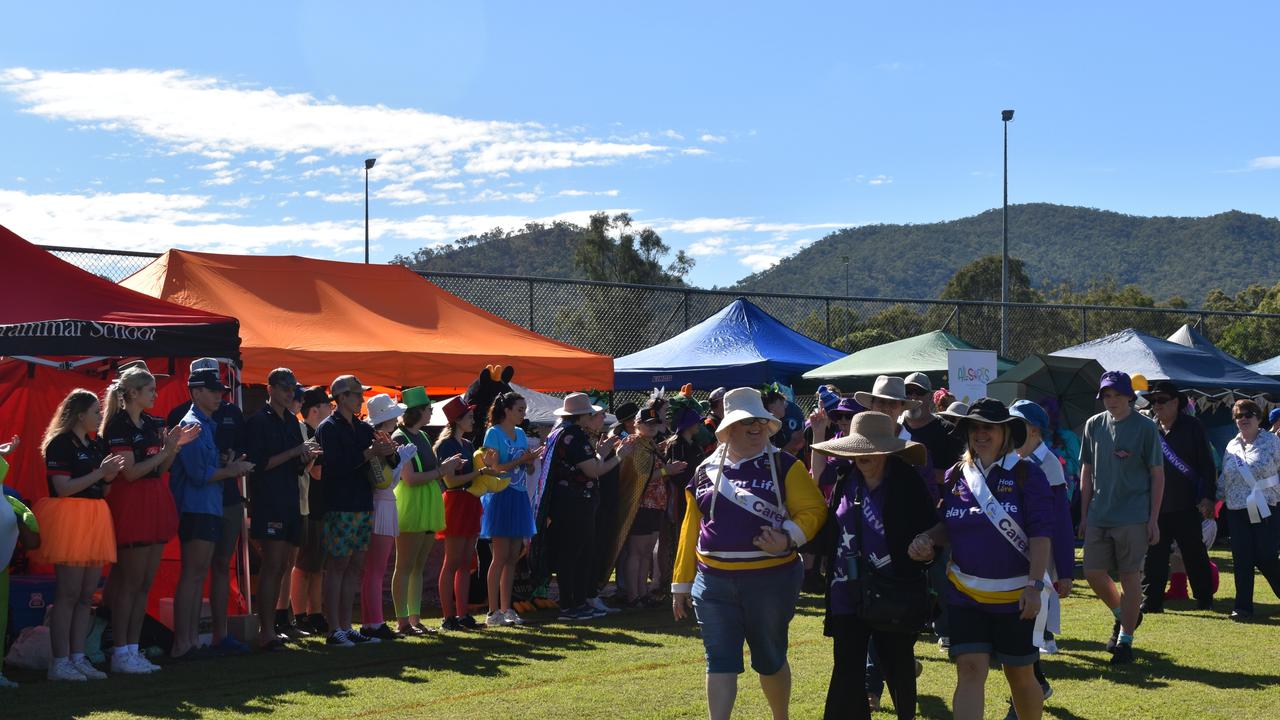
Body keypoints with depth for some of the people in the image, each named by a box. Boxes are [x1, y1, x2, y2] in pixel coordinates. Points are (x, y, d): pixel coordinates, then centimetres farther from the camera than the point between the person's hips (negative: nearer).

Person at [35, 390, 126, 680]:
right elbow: (63, 488, -14)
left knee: (86, 595, 6)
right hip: (69, 520, -8)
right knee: (68, 594, -8)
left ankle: (78, 658, 9)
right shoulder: (60, 443, -6)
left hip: (95, 520, 8)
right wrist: (100, 472, -16)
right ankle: (60, 662, -5)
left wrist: (110, 477, -1)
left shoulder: (96, 445, 16)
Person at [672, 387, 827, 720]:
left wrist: (789, 537, -24)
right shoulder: (706, 471, 8)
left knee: (770, 659, 13)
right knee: (720, 661, -1)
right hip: (714, 583, 2)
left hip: (771, 579, -2)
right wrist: (682, 583, 12)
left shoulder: (784, 465, 0)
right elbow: (691, 529, 12)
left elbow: (813, 509, -5)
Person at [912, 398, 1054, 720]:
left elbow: (1040, 534, -10)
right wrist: (926, 539, -8)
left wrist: (1035, 586, -17)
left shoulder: (1027, 474, -7)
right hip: (965, 593, 3)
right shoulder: (955, 476, 4)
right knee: (969, 671, -5)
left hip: (1016, 594, -3)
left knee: (1020, 674, 11)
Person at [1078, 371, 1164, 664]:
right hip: (1098, 516, 4)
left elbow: (1157, 475, -2)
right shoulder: (1094, 425, 8)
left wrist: (1154, 519, -6)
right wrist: (1084, 514, 10)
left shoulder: (1146, 427, -4)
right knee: (1093, 572, 4)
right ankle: (1123, 615, 30)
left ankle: (1125, 639, 10)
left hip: (1133, 517, -4)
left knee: (1130, 577, -1)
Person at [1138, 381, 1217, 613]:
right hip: (1155, 505, 3)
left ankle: (1205, 599, 20)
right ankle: (1151, 601, 8)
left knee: (1194, 554, 8)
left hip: (1186, 506, -3)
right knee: (1154, 556, 3)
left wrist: (1208, 497, -8)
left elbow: (1207, 464, -2)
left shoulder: (1192, 427, -1)